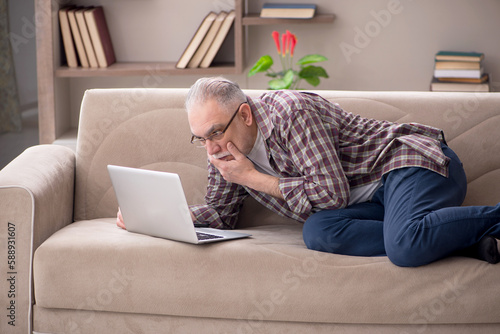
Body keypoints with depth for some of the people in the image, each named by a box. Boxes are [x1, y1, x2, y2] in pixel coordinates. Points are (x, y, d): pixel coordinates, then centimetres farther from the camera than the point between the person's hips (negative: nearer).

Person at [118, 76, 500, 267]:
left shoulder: (290, 112, -17)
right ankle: (466, 240, -22)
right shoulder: (224, 148, 8)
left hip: (415, 160, -8)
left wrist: (254, 179, -14)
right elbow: (221, 212, 19)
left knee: (407, 246, -41)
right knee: (318, 233, -28)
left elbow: (333, 193, -20)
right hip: (376, 200, 9)